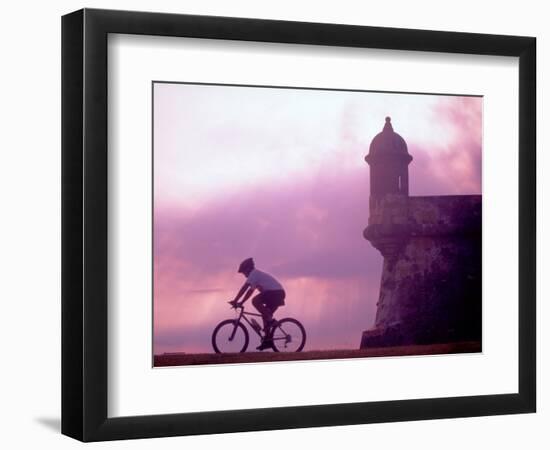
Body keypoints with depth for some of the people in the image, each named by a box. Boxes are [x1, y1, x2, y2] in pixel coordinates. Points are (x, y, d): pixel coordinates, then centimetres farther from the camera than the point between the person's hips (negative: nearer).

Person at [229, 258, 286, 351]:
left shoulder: (254, 273, -5)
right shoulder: (257, 275, 25)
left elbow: (244, 288, -12)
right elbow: (250, 291, 27)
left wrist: (235, 301, -12)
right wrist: (241, 303, 22)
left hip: (275, 292, -10)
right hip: (279, 294, 10)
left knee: (255, 301, -20)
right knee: (265, 315, 11)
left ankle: (270, 320, -16)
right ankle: (267, 340, 10)